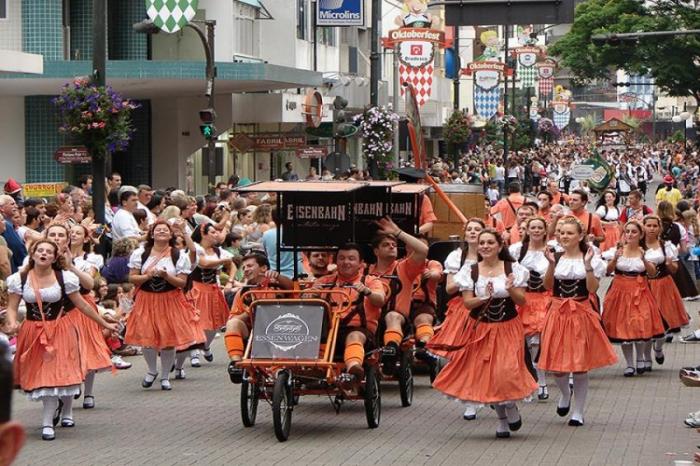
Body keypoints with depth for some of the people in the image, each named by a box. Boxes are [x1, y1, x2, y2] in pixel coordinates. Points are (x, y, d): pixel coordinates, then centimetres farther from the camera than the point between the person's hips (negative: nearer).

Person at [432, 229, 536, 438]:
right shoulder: (470, 272, -1)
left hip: (508, 328, -1)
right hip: (481, 328, 1)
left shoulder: (513, 269, -1)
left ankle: (511, 407, 13)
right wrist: (484, 298, -23)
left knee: (506, 371, -16)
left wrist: (511, 289, -22)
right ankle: (502, 418, 22)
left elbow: (522, 301, -3)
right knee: (487, 373, 4)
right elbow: (467, 302, -6)